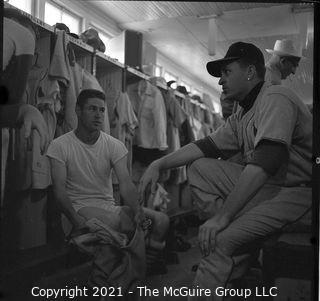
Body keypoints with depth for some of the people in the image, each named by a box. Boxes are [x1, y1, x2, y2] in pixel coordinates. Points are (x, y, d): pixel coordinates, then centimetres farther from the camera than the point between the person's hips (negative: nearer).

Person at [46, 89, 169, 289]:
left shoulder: (114, 145, 2)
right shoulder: (60, 146, -4)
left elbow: (126, 184, -10)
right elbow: (59, 190, -11)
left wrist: (138, 210, -30)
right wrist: (78, 222, -26)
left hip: (110, 207, 5)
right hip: (80, 208, -4)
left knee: (162, 220, -17)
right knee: (126, 223, -33)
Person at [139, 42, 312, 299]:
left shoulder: (275, 99, -15)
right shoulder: (241, 117, 14)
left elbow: (267, 160, -28)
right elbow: (207, 146, 12)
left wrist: (222, 217, -29)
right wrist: (159, 164, -1)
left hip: (296, 191, -9)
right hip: (263, 185, 9)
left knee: (221, 238, -27)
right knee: (199, 167, 0)